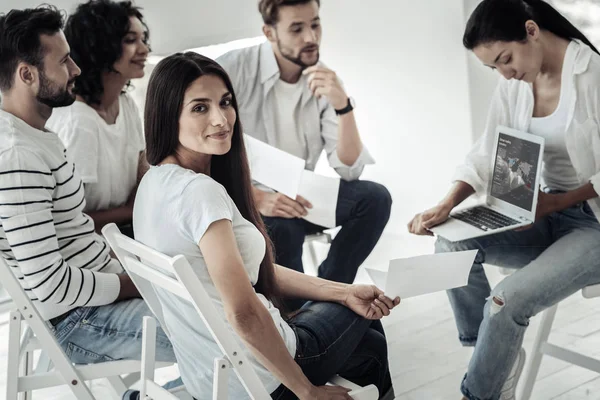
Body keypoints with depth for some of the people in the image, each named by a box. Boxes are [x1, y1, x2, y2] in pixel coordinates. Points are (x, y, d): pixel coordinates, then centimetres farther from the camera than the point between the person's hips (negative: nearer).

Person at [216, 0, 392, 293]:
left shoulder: (324, 81, -3)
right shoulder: (232, 70, -16)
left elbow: (349, 169, -10)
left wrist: (342, 104, -24)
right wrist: (254, 197, -32)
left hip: (296, 198, 5)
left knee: (373, 197, -16)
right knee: (281, 228, -35)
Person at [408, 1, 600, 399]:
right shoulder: (515, 83, 3)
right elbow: (487, 156, 1)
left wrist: (555, 202, -21)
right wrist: (447, 205, -14)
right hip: (547, 215, 7)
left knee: (507, 300, -26)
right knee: (452, 244, -17)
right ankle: (499, 362, 0)